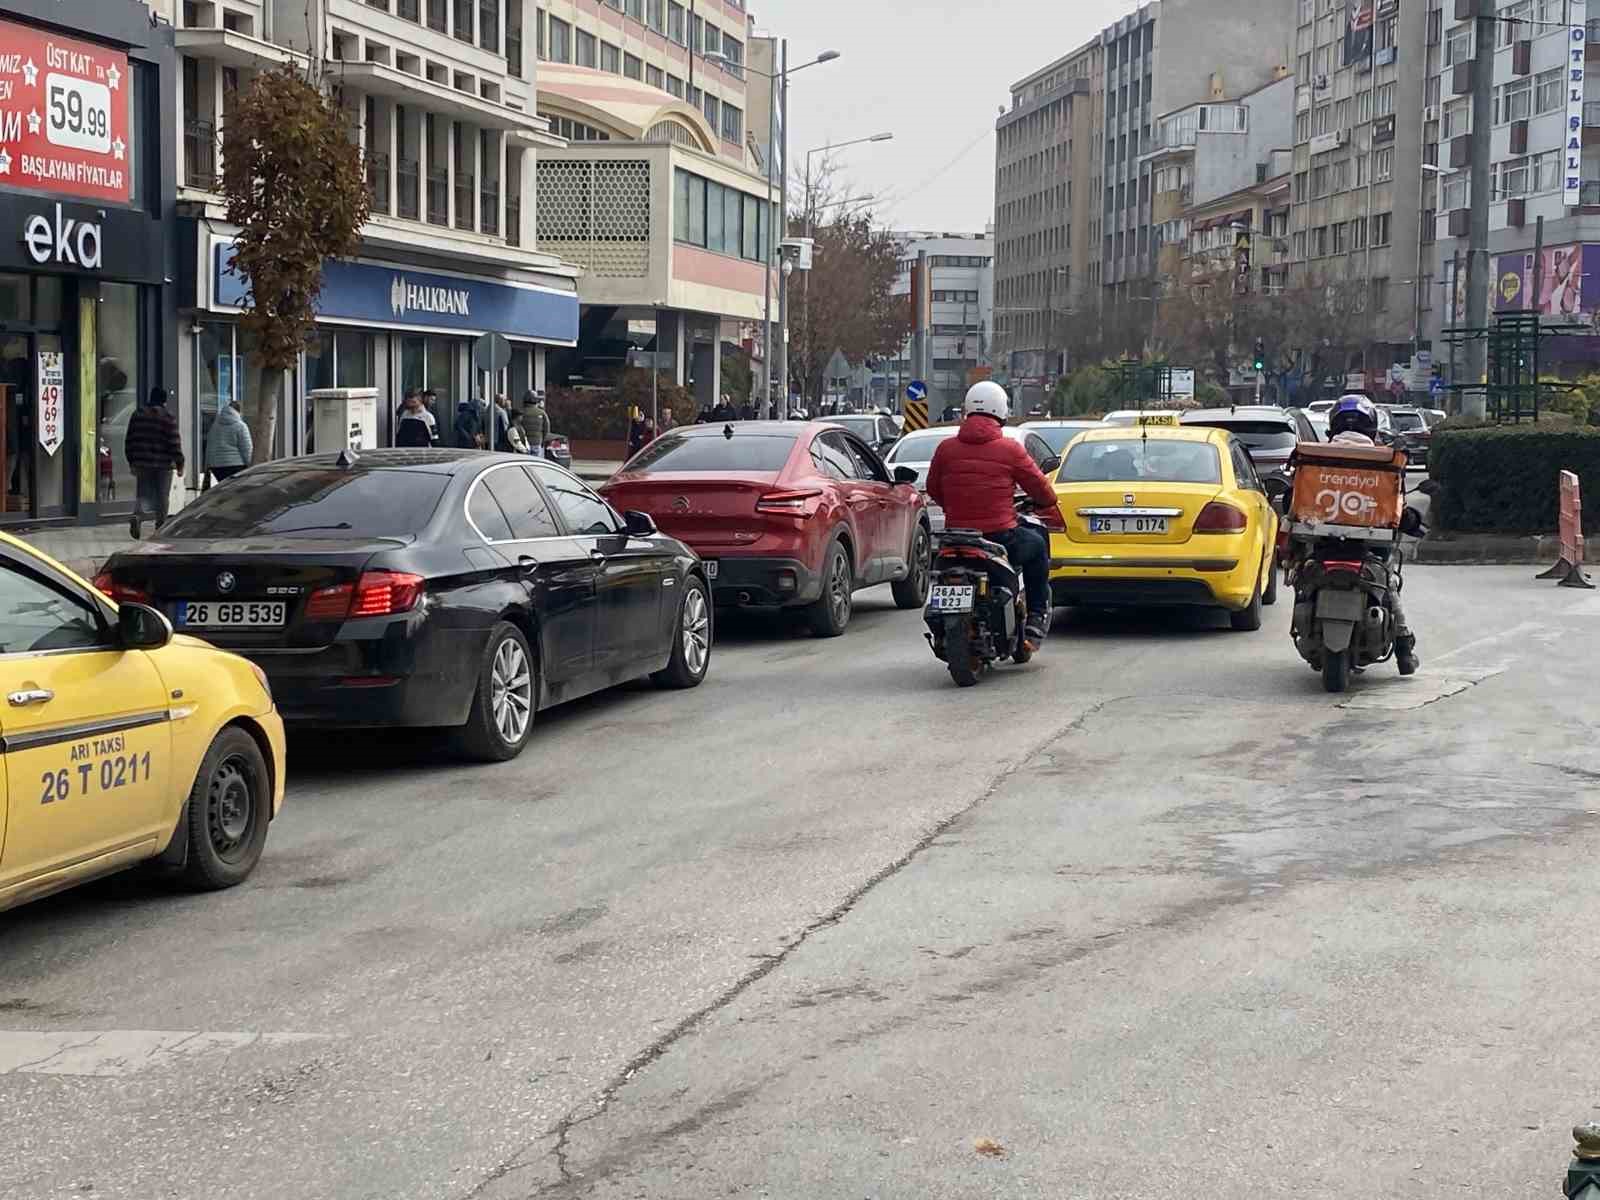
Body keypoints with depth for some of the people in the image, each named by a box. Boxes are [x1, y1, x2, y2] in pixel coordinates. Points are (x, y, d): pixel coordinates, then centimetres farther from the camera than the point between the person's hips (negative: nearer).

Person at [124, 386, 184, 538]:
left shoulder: (137, 416, 7)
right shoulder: (168, 418, -8)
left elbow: (129, 442, 10)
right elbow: (174, 443, -10)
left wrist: (132, 462, 17)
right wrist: (180, 463, -3)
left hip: (142, 463, 3)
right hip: (163, 463, -3)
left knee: (142, 493, 7)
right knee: (161, 496, 6)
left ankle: (137, 515, -19)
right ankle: (160, 525, 8)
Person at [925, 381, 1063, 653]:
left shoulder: (946, 448, 0)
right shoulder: (1010, 449, -8)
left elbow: (933, 491, 13)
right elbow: (1042, 491, 1)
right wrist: (1047, 505, 25)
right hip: (1001, 536, -3)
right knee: (1037, 545, 27)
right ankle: (1036, 619, 25)